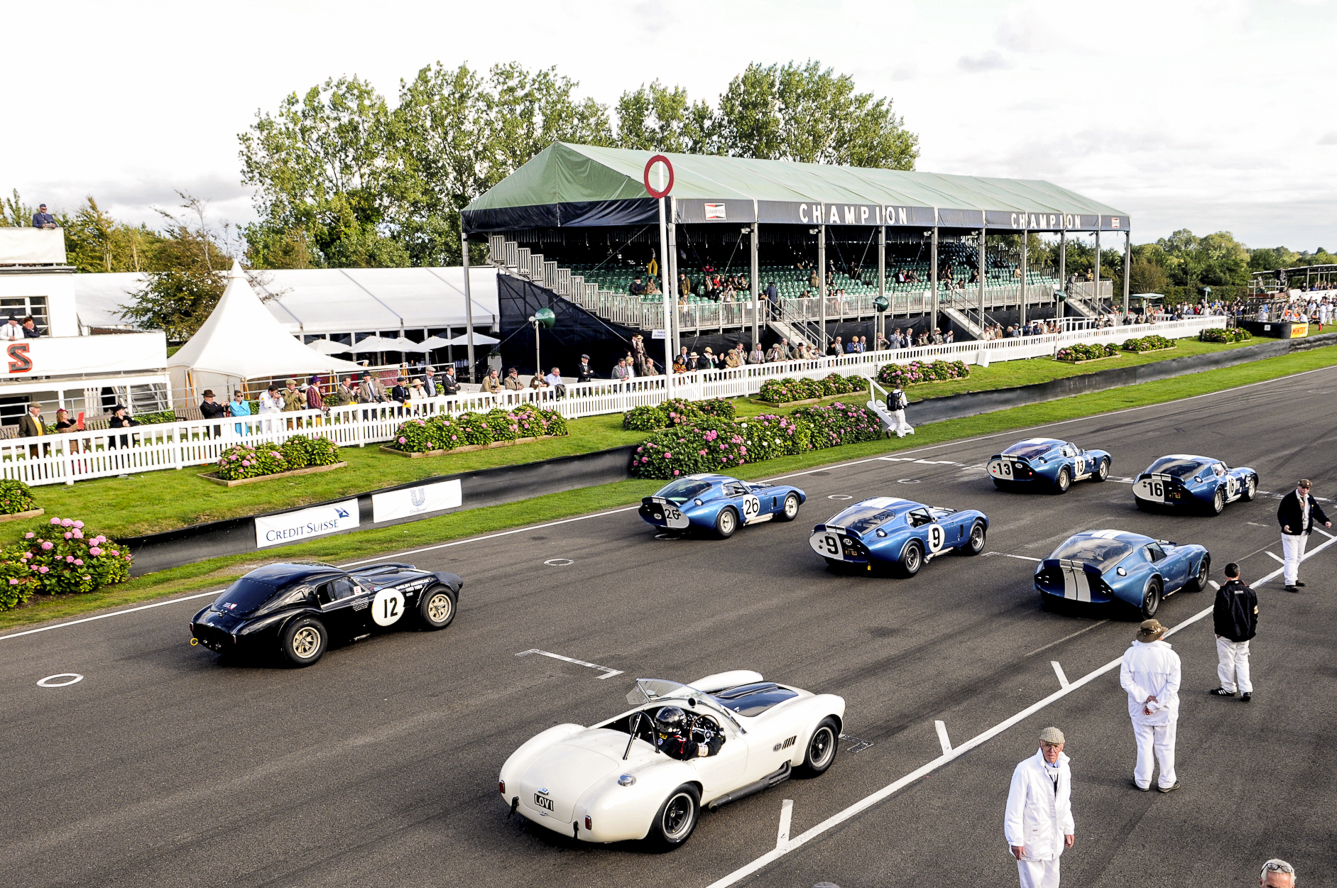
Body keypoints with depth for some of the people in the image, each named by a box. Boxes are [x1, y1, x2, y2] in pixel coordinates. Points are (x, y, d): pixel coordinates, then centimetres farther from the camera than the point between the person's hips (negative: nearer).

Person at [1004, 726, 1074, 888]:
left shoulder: (1064, 767, -3)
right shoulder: (1025, 770, -25)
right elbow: (1014, 808, -19)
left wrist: (1069, 829, 15)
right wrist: (1016, 841, -16)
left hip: (1054, 837, 6)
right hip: (1031, 837, -6)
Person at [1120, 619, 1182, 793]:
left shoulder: (1130, 653, -14)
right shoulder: (1170, 655, -18)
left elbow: (1126, 680, -14)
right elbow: (1172, 685, -18)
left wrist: (1145, 698, -14)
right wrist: (1155, 705, -17)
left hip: (1139, 710, 1)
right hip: (1165, 711, -1)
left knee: (1144, 745, 16)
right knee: (1165, 746, 16)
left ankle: (1142, 782, 29)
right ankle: (1166, 782, 31)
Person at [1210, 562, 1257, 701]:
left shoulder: (1223, 592, -18)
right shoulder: (1249, 592, -1)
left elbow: (1219, 613, -15)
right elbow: (1254, 613, 7)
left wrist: (1218, 630, -2)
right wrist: (1251, 631, 18)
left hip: (1227, 634, -5)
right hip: (1244, 634, 5)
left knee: (1227, 661, 9)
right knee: (1242, 661, 15)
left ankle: (1228, 688, 20)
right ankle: (1246, 690, 7)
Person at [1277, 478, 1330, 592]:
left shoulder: (1310, 499, 6)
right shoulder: (1288, 498, -16)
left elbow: (1317, 511, 10)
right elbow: (1281, 513, -21)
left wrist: (1325, 521, -8)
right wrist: (1285, 525, -38)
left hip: (1304, 533, 8)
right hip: (1291, 532, -7)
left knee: (1299, 558, 19)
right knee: (1291, 558, -9)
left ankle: (1293, 578, 34)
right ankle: (1290, 583, -8)